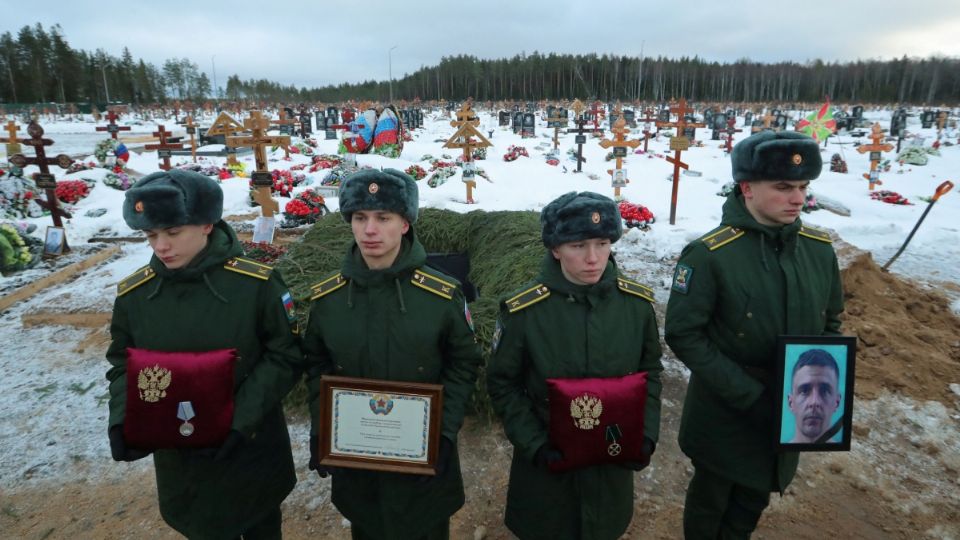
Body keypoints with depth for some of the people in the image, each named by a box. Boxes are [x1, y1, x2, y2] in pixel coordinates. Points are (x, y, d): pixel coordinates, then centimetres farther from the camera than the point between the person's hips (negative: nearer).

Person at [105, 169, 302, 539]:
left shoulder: (257, 283, -18)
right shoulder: (133, 293, -7)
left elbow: (286, 356, -13)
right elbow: (123, 364, 6)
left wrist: (243, 419, -21)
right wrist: (121, 421, -10)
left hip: (251, 447, -2)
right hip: (178, 454, 3)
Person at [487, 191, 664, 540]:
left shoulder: (638, 302, -10)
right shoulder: (522, 311, -18)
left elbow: (650, 372, 3)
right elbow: (502, 384, -9)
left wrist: (646, 434, -6)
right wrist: (534, 445, -15)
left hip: (614, 458, 2)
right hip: (547, 460, -2)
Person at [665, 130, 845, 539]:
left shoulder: (820, 248, -4)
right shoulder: (708, 254, -22)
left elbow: (829, 323, 7)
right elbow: (683, 335, -20)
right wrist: (749, 396, -22)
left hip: (786, 417, 5)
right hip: (723, 417, -5)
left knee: (753, 501, 26)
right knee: (711, 500, 19)